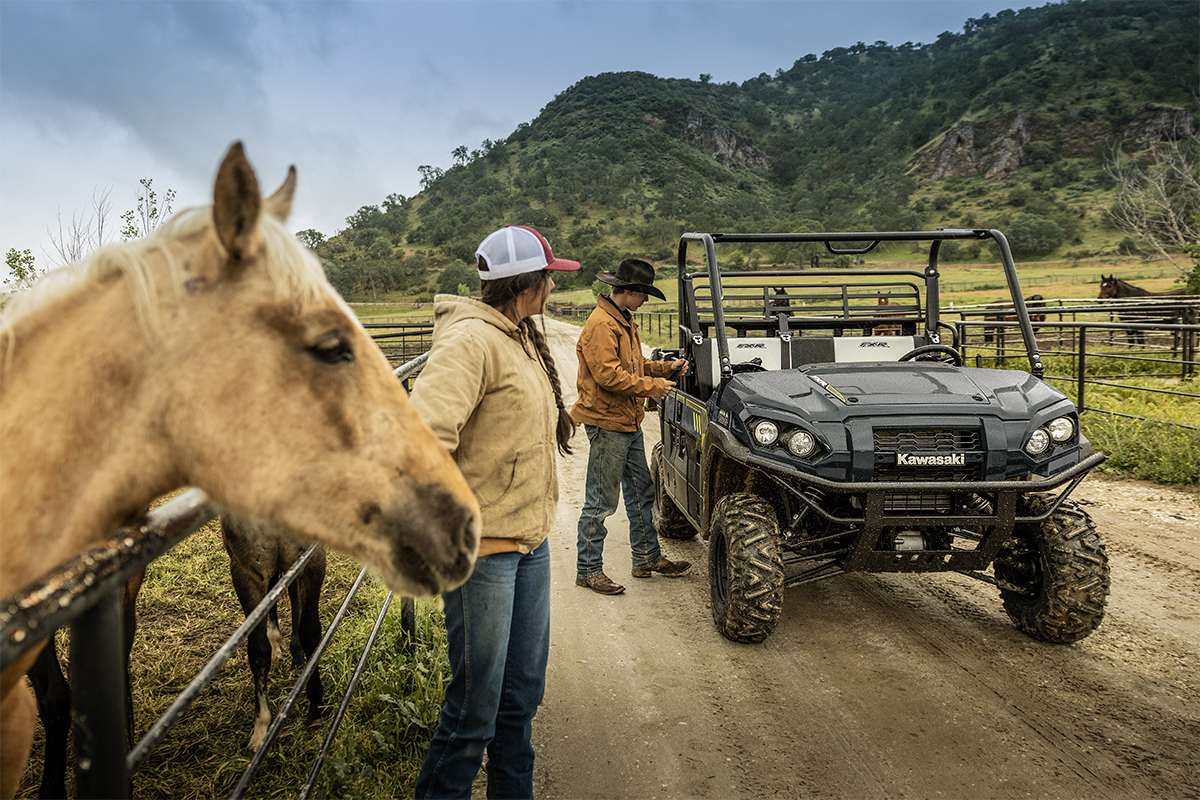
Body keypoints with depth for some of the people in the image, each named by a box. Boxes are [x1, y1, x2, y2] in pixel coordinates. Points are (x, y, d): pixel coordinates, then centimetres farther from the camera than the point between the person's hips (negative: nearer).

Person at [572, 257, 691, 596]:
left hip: (628, 422, 10)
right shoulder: (601, 324, -16)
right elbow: (608, 374, -24)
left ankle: (647, 558, 26)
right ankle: (588, 569, 5)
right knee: (601, 501, -4)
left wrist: (665, 367, 10)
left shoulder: (623, 321, 17)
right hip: (607, 422, -10)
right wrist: (652, 386, -16)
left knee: (640, 492, 16)